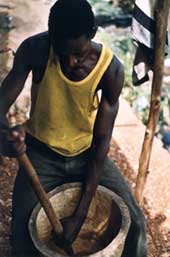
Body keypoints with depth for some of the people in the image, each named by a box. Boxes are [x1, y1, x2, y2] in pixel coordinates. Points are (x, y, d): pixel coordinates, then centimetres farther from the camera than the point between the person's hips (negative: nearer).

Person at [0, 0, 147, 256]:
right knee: (23, 236, -17)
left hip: (87, 152, 1)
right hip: (41, 152, 0)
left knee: (134, 223, -8)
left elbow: (102, 140, -19)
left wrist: (80, 214, -23)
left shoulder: (110, 68, -21)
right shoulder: (34, 50, -22)